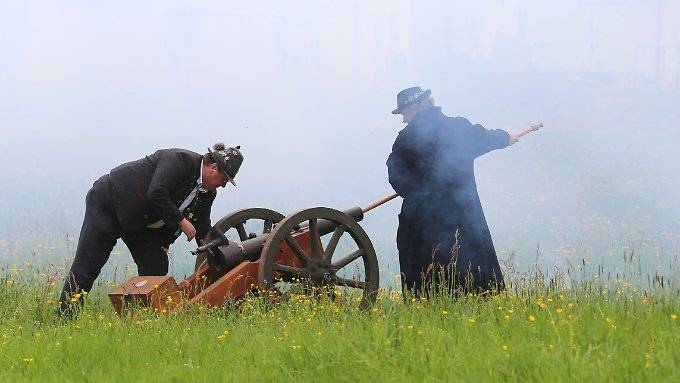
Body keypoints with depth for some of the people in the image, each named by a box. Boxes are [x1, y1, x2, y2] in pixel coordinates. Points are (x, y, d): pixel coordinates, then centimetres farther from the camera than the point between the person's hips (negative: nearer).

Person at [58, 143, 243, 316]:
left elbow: (203, 231, 9)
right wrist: (181, 221, -26)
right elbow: (156, 195, -34)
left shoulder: (207, 193, 2)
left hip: (140, 221, 9)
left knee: (156, 268, -2)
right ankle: (64, 317, -6)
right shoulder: (180, 159, -24)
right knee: (87, 265, -8)